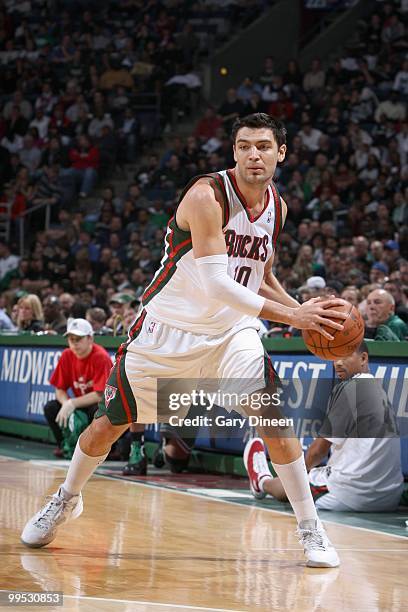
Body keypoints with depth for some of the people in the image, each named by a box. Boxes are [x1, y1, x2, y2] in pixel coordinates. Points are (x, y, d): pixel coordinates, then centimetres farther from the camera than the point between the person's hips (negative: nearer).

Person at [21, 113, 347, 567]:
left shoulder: (276, 207, 0)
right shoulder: (207, 195, -24)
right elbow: (216, 284, -32)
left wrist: (302, 311, 0)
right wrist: (290, 315, -36)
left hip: (230, 332, 4)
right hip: (167, 329, -4)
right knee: (107, 425, 8)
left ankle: (311, 530, -8)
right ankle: (67, 499, 35)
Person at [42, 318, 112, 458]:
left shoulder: (100, 357, -21)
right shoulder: (67, 356, -3)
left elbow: (100, 395, -26)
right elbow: (60, 390, 1)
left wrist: (72, 403, -28)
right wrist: (66, 404, -22)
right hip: (80, 403, 6)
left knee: (98, 410, -38)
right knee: (50, 408, -15)